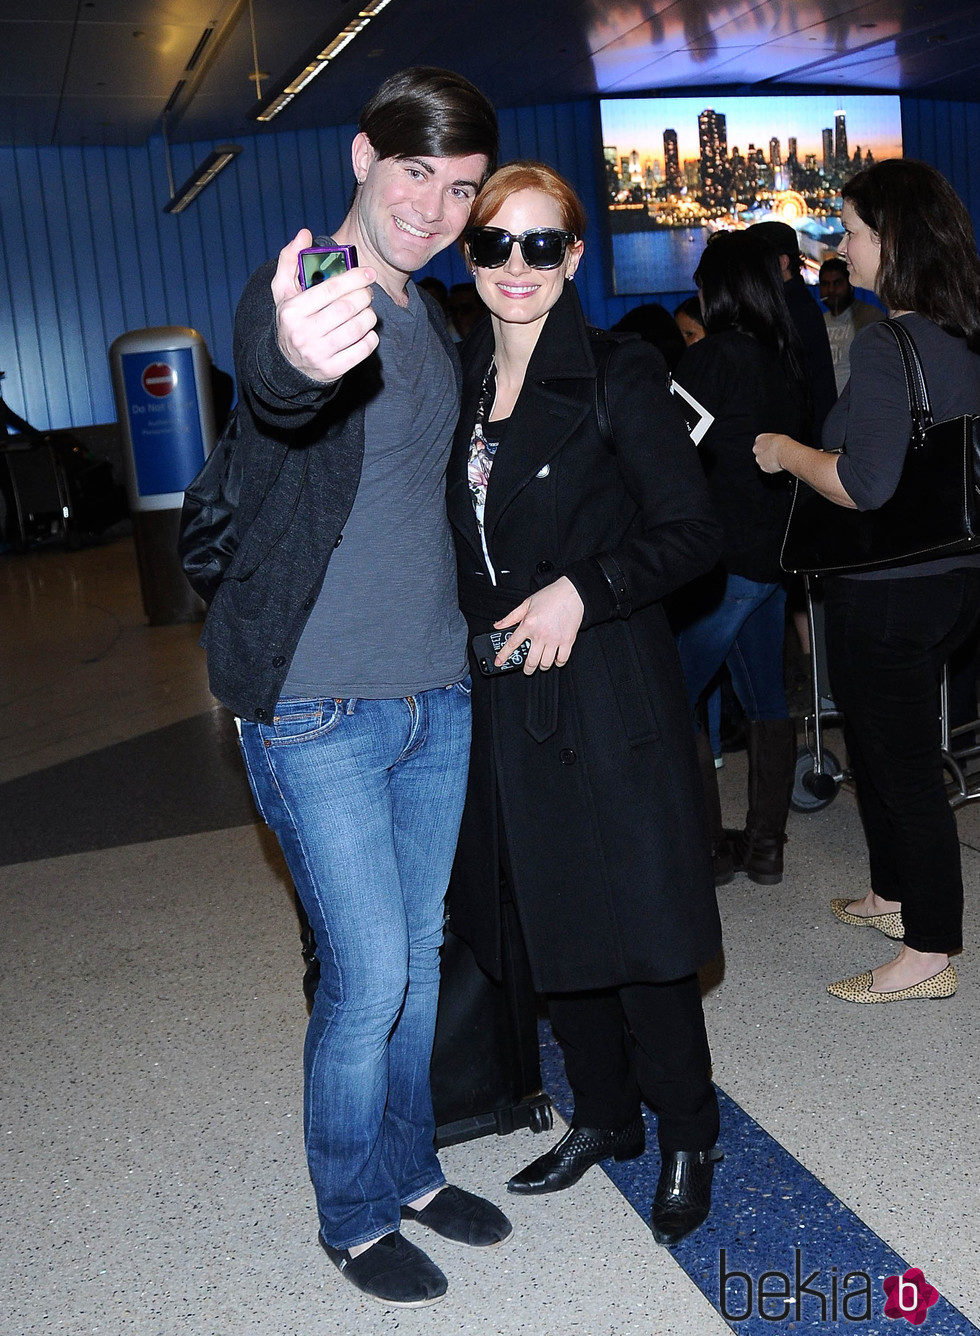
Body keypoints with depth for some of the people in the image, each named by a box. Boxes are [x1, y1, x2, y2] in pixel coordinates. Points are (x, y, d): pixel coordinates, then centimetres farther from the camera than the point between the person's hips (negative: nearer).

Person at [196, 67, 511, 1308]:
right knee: (368, 973, -3)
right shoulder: (296, 297, -12)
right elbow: (269, 384, -38)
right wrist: (294, 360, -60)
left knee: (421, 955, 16)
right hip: (316, 706, -7)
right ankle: (353, 1216, 22)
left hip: (437, 694, 7)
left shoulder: (430, 322, 13)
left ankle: (408, 1168, 36)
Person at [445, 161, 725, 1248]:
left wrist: (583, 588, -20)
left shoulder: (619, 375, -8)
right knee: (546, 918, 15)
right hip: (501, 697, 6)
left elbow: (692, 533, -9)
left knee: (637, 923, 3)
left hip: (611, 689, -6)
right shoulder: (458, 382, 9)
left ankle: (686, 1137, 26)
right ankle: (604, 1116, 36)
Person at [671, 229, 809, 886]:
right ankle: (766, 845, 21)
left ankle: (710, 848, 5)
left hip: (727, 556, -9)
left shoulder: (712, 358, -13)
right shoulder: (787, 358, 9)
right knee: (767, 699, 14)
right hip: (777, 552, 9)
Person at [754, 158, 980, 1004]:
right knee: (884, 747, 23)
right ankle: (895, 895, 40)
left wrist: (789, 452, -12)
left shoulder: (884, 346, -21)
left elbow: (867, 485, -29)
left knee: (902, 765, 2)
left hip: (888, 591, -9)